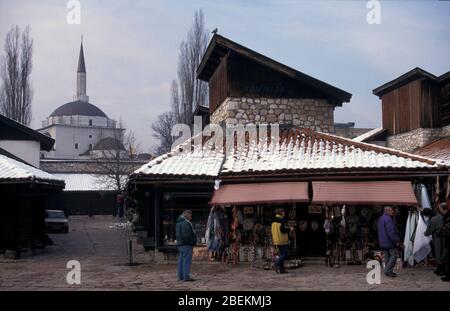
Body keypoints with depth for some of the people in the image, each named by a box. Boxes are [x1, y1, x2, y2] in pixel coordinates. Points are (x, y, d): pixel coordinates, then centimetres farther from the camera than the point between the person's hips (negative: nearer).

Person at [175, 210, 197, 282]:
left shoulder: (178, 223, 17)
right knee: (187, 261, -9)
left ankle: (180, 276, 17)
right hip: (186, 244, -10)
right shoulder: (185, 223, -17)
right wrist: (192, 242, -13)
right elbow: (186, 235, -23)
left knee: (181, 261, 13)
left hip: (180, 244, 10)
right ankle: (186, 277, -11)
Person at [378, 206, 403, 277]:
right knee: (394, 255, -4)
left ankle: (388, 271, 14)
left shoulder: (381, 219, 15)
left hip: (383, 242, 10)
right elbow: (391, 232, -23)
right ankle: (388, 270, -8)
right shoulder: (388, 219, -18)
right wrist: (397, 241, -17)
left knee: (387, 256, 12)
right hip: (389, 242, -10)